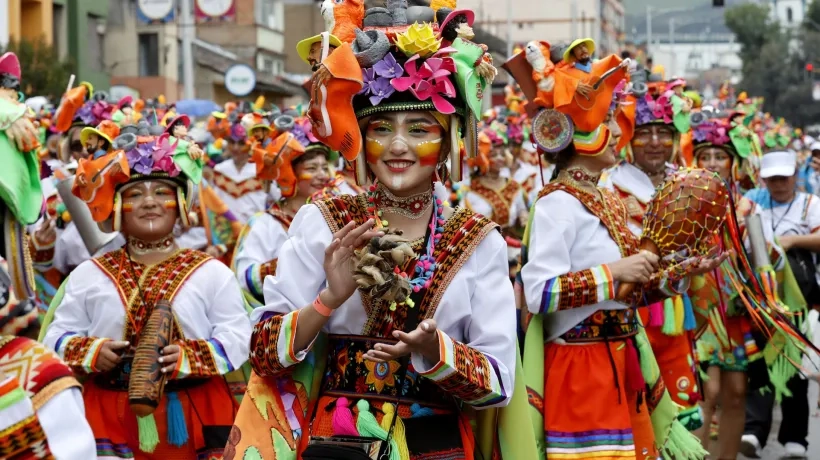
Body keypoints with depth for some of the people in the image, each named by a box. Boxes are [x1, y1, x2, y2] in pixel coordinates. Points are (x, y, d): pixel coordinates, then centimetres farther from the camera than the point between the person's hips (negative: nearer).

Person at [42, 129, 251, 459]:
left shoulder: (212, 273, 5)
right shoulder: (88, 274, 10)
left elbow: (236, 338, -2)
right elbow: (58, 336, 9)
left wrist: (188, 356, -19)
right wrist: (91, 352, -12)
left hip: (194, 416, -1)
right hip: (110, 416, 1)